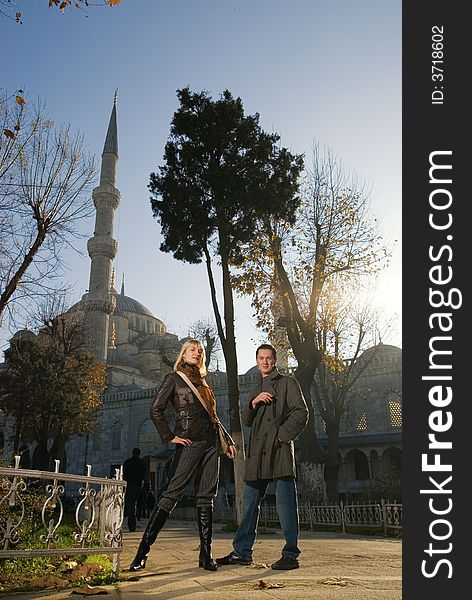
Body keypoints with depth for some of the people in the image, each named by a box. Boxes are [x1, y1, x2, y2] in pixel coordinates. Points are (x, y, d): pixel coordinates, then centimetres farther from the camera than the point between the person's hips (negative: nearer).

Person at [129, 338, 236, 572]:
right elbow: (155, 409, -4)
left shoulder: (203, 384, 21)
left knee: (206, 498, 5)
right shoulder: (173, 378, 4)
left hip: (211, 443, 6)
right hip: (189, 443, -6)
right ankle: (143, 551, -1)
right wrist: (170, 437, -7)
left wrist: (228, 440, 17)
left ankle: (206, 554, 9)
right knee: (171, 494, -8)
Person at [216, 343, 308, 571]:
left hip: (279, 450, -6)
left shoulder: (287, 383, 6)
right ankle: (242, 552, 17)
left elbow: (301, 413, -4)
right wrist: (253, 403, -3)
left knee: (285, 503, -5)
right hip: (257, 452, 6)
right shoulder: (255, 390, 24)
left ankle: (291, 555, 3)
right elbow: (246, 421, 17)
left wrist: (282, 436, -12)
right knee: (250, 502, 9)